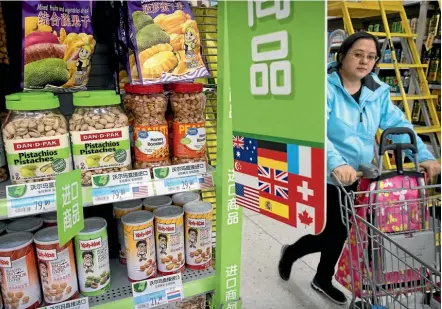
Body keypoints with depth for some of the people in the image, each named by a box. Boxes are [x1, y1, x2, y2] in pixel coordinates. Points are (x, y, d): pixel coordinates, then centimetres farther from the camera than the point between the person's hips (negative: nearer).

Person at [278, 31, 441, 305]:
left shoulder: (378, 91, 4)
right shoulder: (324, 87, -18)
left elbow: (398, 125, 2)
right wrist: (337, 163, -45)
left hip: (356, 176, 7)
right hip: (324, 175, -6)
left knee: (338, 230, 17)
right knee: (334, 232, -1)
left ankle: (323, 279, 41)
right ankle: (291, 252, 30)